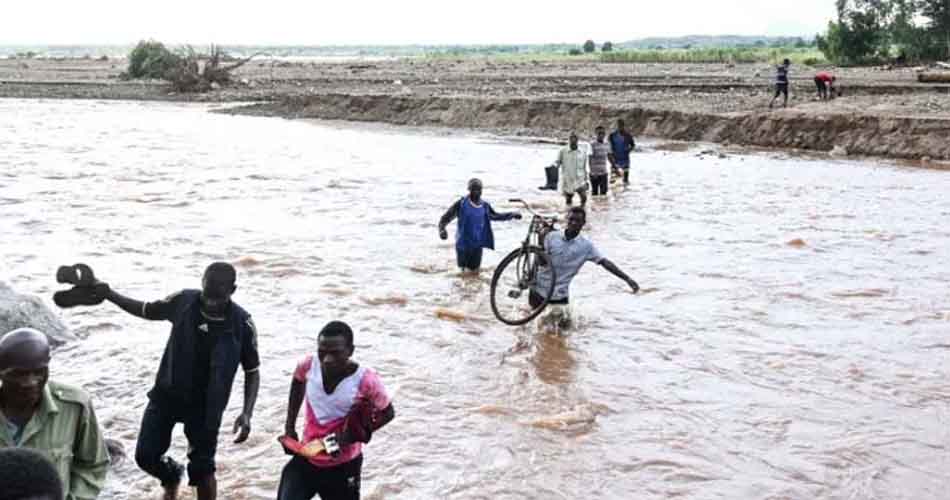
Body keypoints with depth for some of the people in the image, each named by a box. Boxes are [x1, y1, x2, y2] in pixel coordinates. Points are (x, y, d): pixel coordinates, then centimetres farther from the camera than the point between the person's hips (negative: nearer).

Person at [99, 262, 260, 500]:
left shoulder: (242, 324, -21)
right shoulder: (183, 301, -15)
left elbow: (252, 371, -9)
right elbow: (146, 310, 5)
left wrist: (247, 413, -20)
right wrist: (108, 294, -5)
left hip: (205, 404, -3)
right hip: (166, 393, 3)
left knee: (202, 467, 4)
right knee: (146, 455, 6)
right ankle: (171, 479, 41)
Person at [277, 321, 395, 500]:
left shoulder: (366, 380, -26)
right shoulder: (308, 366, -16)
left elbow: (387, 413, -8)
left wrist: (357, 433, -21)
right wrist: (289, 427, 9)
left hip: (343, 465, -3)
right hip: (306, 458, 3)